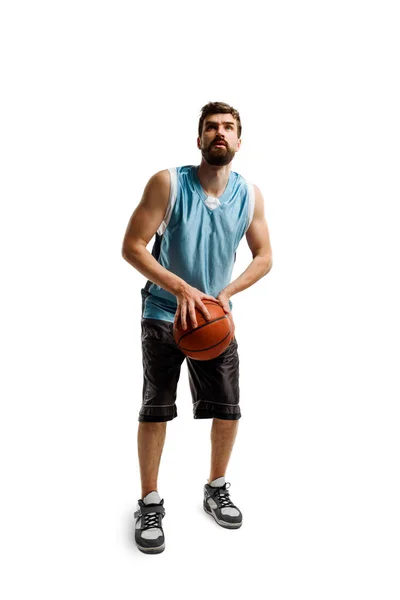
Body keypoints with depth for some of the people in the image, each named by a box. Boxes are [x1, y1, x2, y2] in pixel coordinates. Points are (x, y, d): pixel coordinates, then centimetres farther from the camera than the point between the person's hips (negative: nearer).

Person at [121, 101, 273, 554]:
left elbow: (264, 256, 4)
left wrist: (227, 293, -12)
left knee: (228, 411, 7)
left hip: (215, 316, 4)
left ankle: (216, 490, 31)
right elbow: (132, 247, -15)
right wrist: (180, 287, -25)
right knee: (155, 410, 3)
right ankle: (150, 503, 21)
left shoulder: (249, 194, -3)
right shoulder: (167, 183, -14)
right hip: (164, 313, -3)